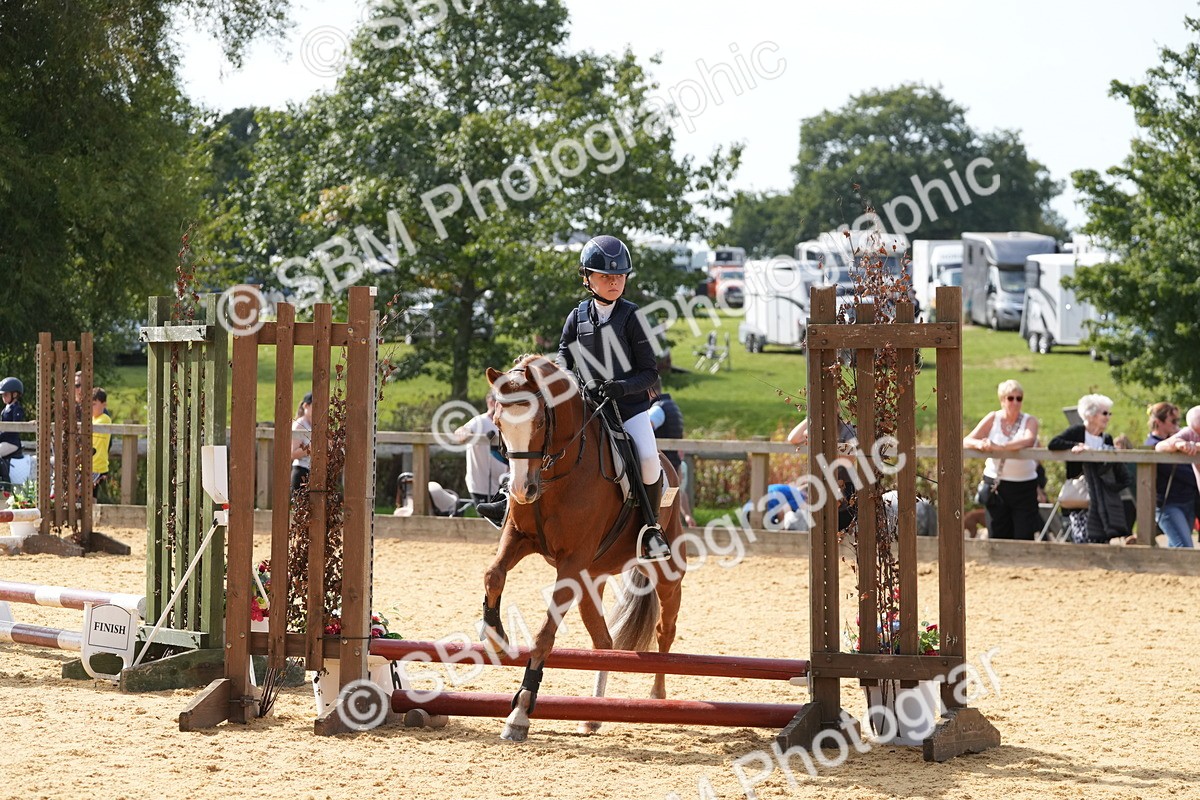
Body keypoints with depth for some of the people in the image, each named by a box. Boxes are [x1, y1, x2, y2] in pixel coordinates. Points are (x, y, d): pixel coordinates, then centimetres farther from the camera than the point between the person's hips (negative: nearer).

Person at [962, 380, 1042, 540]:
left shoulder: (1030, 421, 0)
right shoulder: (993, 418, 4)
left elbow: (1028, 440, -22)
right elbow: (966, 441, -2)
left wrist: (1000, 447, -34)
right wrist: (979, 444, -26)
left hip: (1024, 486, -2)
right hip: (995, 483, 2)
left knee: (1024, 536, -4)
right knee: (998, 535, 4)